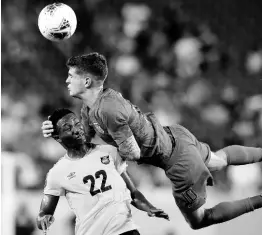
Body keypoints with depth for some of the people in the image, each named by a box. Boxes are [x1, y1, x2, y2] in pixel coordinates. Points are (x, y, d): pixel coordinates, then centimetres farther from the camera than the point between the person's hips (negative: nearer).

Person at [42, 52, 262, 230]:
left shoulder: (108, 110, -33)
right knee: (219, 160, 36)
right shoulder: (89, 107, -4)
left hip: (179, 160, -9)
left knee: (198, 220, 8)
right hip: (175, 136, 9)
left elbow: (132, 153, -27)